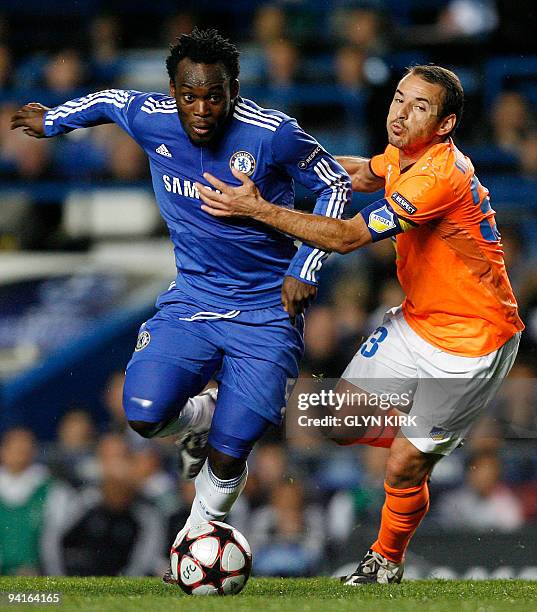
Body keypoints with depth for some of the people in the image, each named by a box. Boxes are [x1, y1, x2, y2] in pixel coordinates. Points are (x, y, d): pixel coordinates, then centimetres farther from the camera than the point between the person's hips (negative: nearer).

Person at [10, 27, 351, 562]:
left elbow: (335, 185, -4)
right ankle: (202, 416, 17)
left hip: (267, 312, -3)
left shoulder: (272, 133, -19)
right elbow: (110, 100, 14)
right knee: (144, 415, -20)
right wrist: (53, 121, 28)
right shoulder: (149, 119, -10)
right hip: (192, 299, 3)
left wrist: (305, 268, -7)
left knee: (227, 458, -6)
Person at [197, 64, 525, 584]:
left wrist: (257, 209, -26)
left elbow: (346, 237, -30)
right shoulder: (404, 156, -2)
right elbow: (364, 174, 25)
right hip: (417, 321, 8)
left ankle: (386, 562, 23)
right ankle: (431, 447, 30)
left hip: (471, 341, -8)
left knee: (403, 467, -3)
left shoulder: (439, 176, -29)